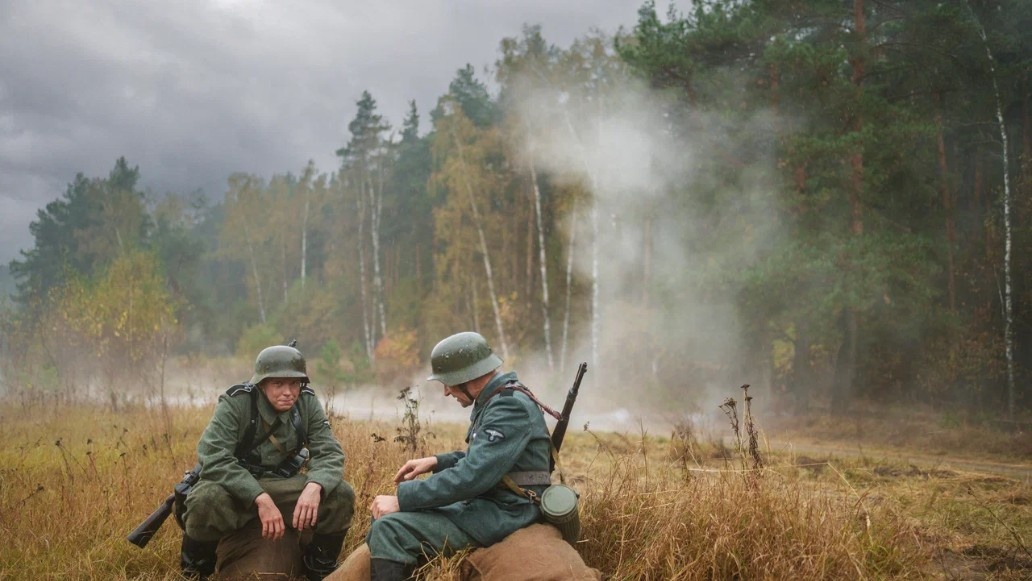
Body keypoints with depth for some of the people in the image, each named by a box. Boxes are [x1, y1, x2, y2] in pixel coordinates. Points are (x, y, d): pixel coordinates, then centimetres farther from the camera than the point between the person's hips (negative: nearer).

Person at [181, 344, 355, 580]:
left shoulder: (307, 403, -7)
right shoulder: (236, 403, -19)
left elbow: (329, 453, -12)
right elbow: (213, 458, -28)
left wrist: (314, 486, -36)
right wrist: (260, 498, -37)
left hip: (282, 485, 3)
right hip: (234, 488, -3)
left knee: (342, 495, -20)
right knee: (206, 500, -37)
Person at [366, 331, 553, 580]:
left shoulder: (511, 407, -21)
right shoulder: (495, 400, 11)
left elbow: (472, 475, -28)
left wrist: (402, 499, -23)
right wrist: (436, 462, 9)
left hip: (502, 514, -11)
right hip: (486, 501, 11)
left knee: (388, 529, -21)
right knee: (384, 512, 10)